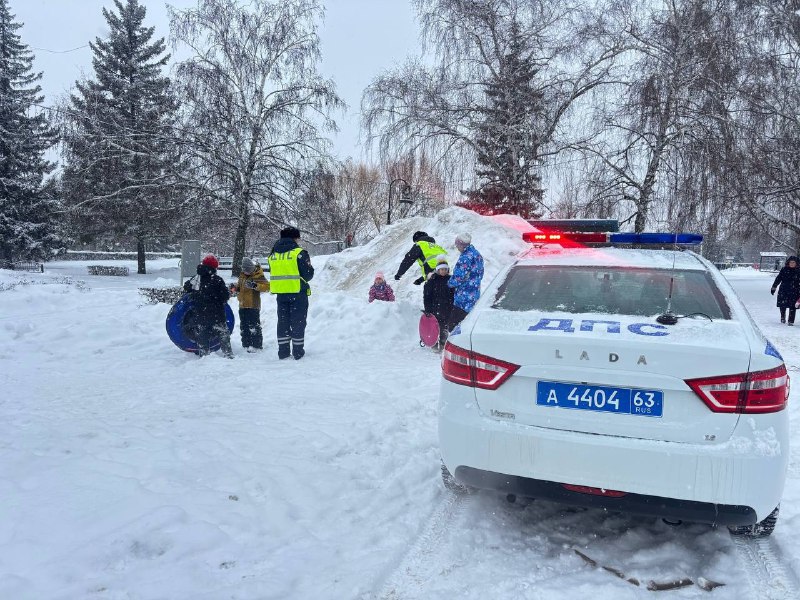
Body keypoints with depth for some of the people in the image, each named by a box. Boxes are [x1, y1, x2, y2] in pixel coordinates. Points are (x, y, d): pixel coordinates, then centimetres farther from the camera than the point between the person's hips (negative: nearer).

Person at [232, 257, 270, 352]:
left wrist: (255, 285, -33)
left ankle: (256, 345, 0)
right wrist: (235, 288, 5)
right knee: (244, 326, 11)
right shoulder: (242, 275, 12)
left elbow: (267, 286, -21)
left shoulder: (258, 277, -9)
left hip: (253, 305, -7)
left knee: (254, 326, -6)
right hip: (243, 305, 7)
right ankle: (246, 344, 19)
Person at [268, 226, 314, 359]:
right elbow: (308, 274, -10)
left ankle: (283, 351, 14)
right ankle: (298, 351, 6)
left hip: (280, 292, 5)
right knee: (298, 322, 4)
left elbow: (275, 273, 13)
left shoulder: (273, 254, 8)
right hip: (298, 292, -5)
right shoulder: (299, 253, -11)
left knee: (283, 322, 13)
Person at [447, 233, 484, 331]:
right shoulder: (478, 255, 11)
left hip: (463, 299, -10)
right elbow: (480, 274, 20)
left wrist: (450, 283, -1)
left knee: (453, 326, -8)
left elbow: (458, 279, -20)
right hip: (475, 296, 10)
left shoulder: (465, 258, -19)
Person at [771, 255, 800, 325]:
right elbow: (778, 279, 7)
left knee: (792, 307, -2)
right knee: (782, 305, 4)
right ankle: (783, 317, 31)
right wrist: (774, 287, 5)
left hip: (794, 292, -1)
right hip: (783, 291, 1)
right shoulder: (784, 270, 3)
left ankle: (791, 321, 6)